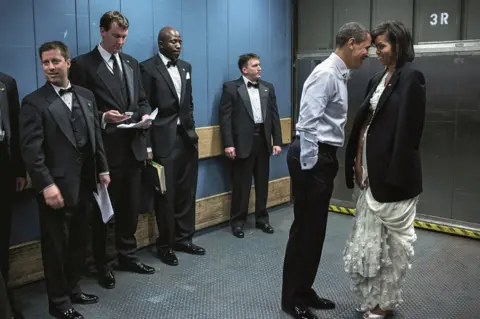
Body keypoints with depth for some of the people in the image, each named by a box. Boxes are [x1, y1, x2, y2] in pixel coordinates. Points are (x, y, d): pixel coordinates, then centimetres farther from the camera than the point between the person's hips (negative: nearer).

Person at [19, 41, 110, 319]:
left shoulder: (86, 96, 9)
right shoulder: (34, 102, -8)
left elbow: (96, 137, 14)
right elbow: (31, 150, -14)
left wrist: (103, 169, 10)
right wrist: (46, 185, -20)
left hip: (85, 185, 5)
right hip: (56, 187, -5)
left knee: (78, 243, 17)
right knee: (56, 247, 9)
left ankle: (73, 289, 35)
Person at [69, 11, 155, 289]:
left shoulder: (132, 63, 13)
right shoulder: (83, 65, -6)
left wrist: (145, 115, -4)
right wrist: (103, 117, -23)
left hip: (133, 147, 6)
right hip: (104, 150, -6)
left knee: (131, 206, 16)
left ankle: (128, 255, 33)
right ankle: (103, 264, 23)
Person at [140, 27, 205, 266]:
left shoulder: (185, 67, 13)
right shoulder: (148, 68, -7)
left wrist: (192, 128, 11)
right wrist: (146, 145, -11)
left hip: (187, 137, 6)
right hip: (164, 139, -6)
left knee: (187, 192, 12)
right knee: (166, 194, 4)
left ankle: (184, 239, 26)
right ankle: (165, 245, 19)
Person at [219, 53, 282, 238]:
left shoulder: (268, 88, 11)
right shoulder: (231, 88, -3)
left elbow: (274, 116, 10)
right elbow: (225, 117, -7)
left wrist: (277, 141, 4)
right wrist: (228, 144, -14)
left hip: (263, 140, 4)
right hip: (243, 142, -4)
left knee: (262, 183, 12)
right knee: (241, 184, 3)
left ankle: (262, 218, 25)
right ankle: (237, 221, 16)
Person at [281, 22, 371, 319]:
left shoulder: (339, 75, 16)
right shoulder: (326, 73, -15)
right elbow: (308, 121, -22)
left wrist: (325, 161, 19)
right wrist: (308, 166, -21)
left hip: (324, 156, 10)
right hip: (313, 157, -10)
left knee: (316, 229, 15)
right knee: (305, 228, 0)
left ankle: (304, 291, 29)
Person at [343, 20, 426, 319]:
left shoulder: (411, 76, -10)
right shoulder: (379, 79, 13)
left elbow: (408, 129, -16)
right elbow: (364, 120, 11)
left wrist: (394, 175, -19)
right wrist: (358, 159, 2)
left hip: (394, 171, -8)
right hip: (372, 168, 8)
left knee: (395, 237, 7)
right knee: (369, 236, 15)